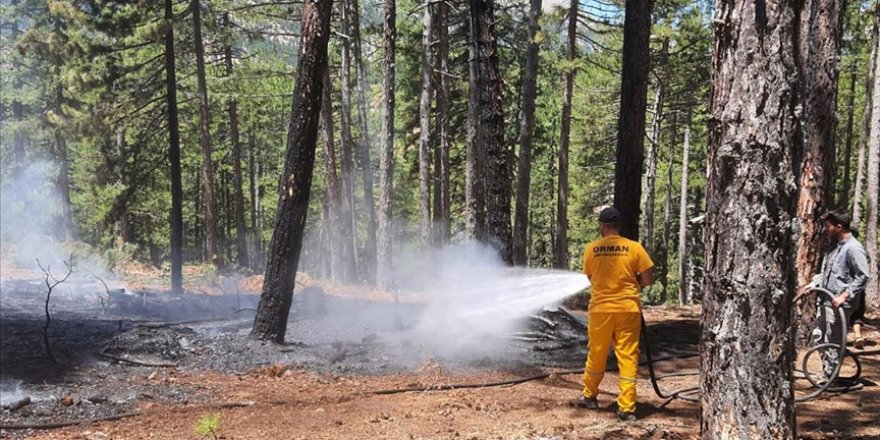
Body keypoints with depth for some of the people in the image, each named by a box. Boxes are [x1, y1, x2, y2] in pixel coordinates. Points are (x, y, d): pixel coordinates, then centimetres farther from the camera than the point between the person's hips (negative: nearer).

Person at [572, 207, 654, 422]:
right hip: (628, 308, -1)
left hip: (600, 308, 1)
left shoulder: (591, 249, -3)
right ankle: (626, 408, 3)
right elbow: (648, 279, -3)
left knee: (596, 355, 16)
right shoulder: (634, 247, -7)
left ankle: (590, 396, 32)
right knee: (628, 357, 4)